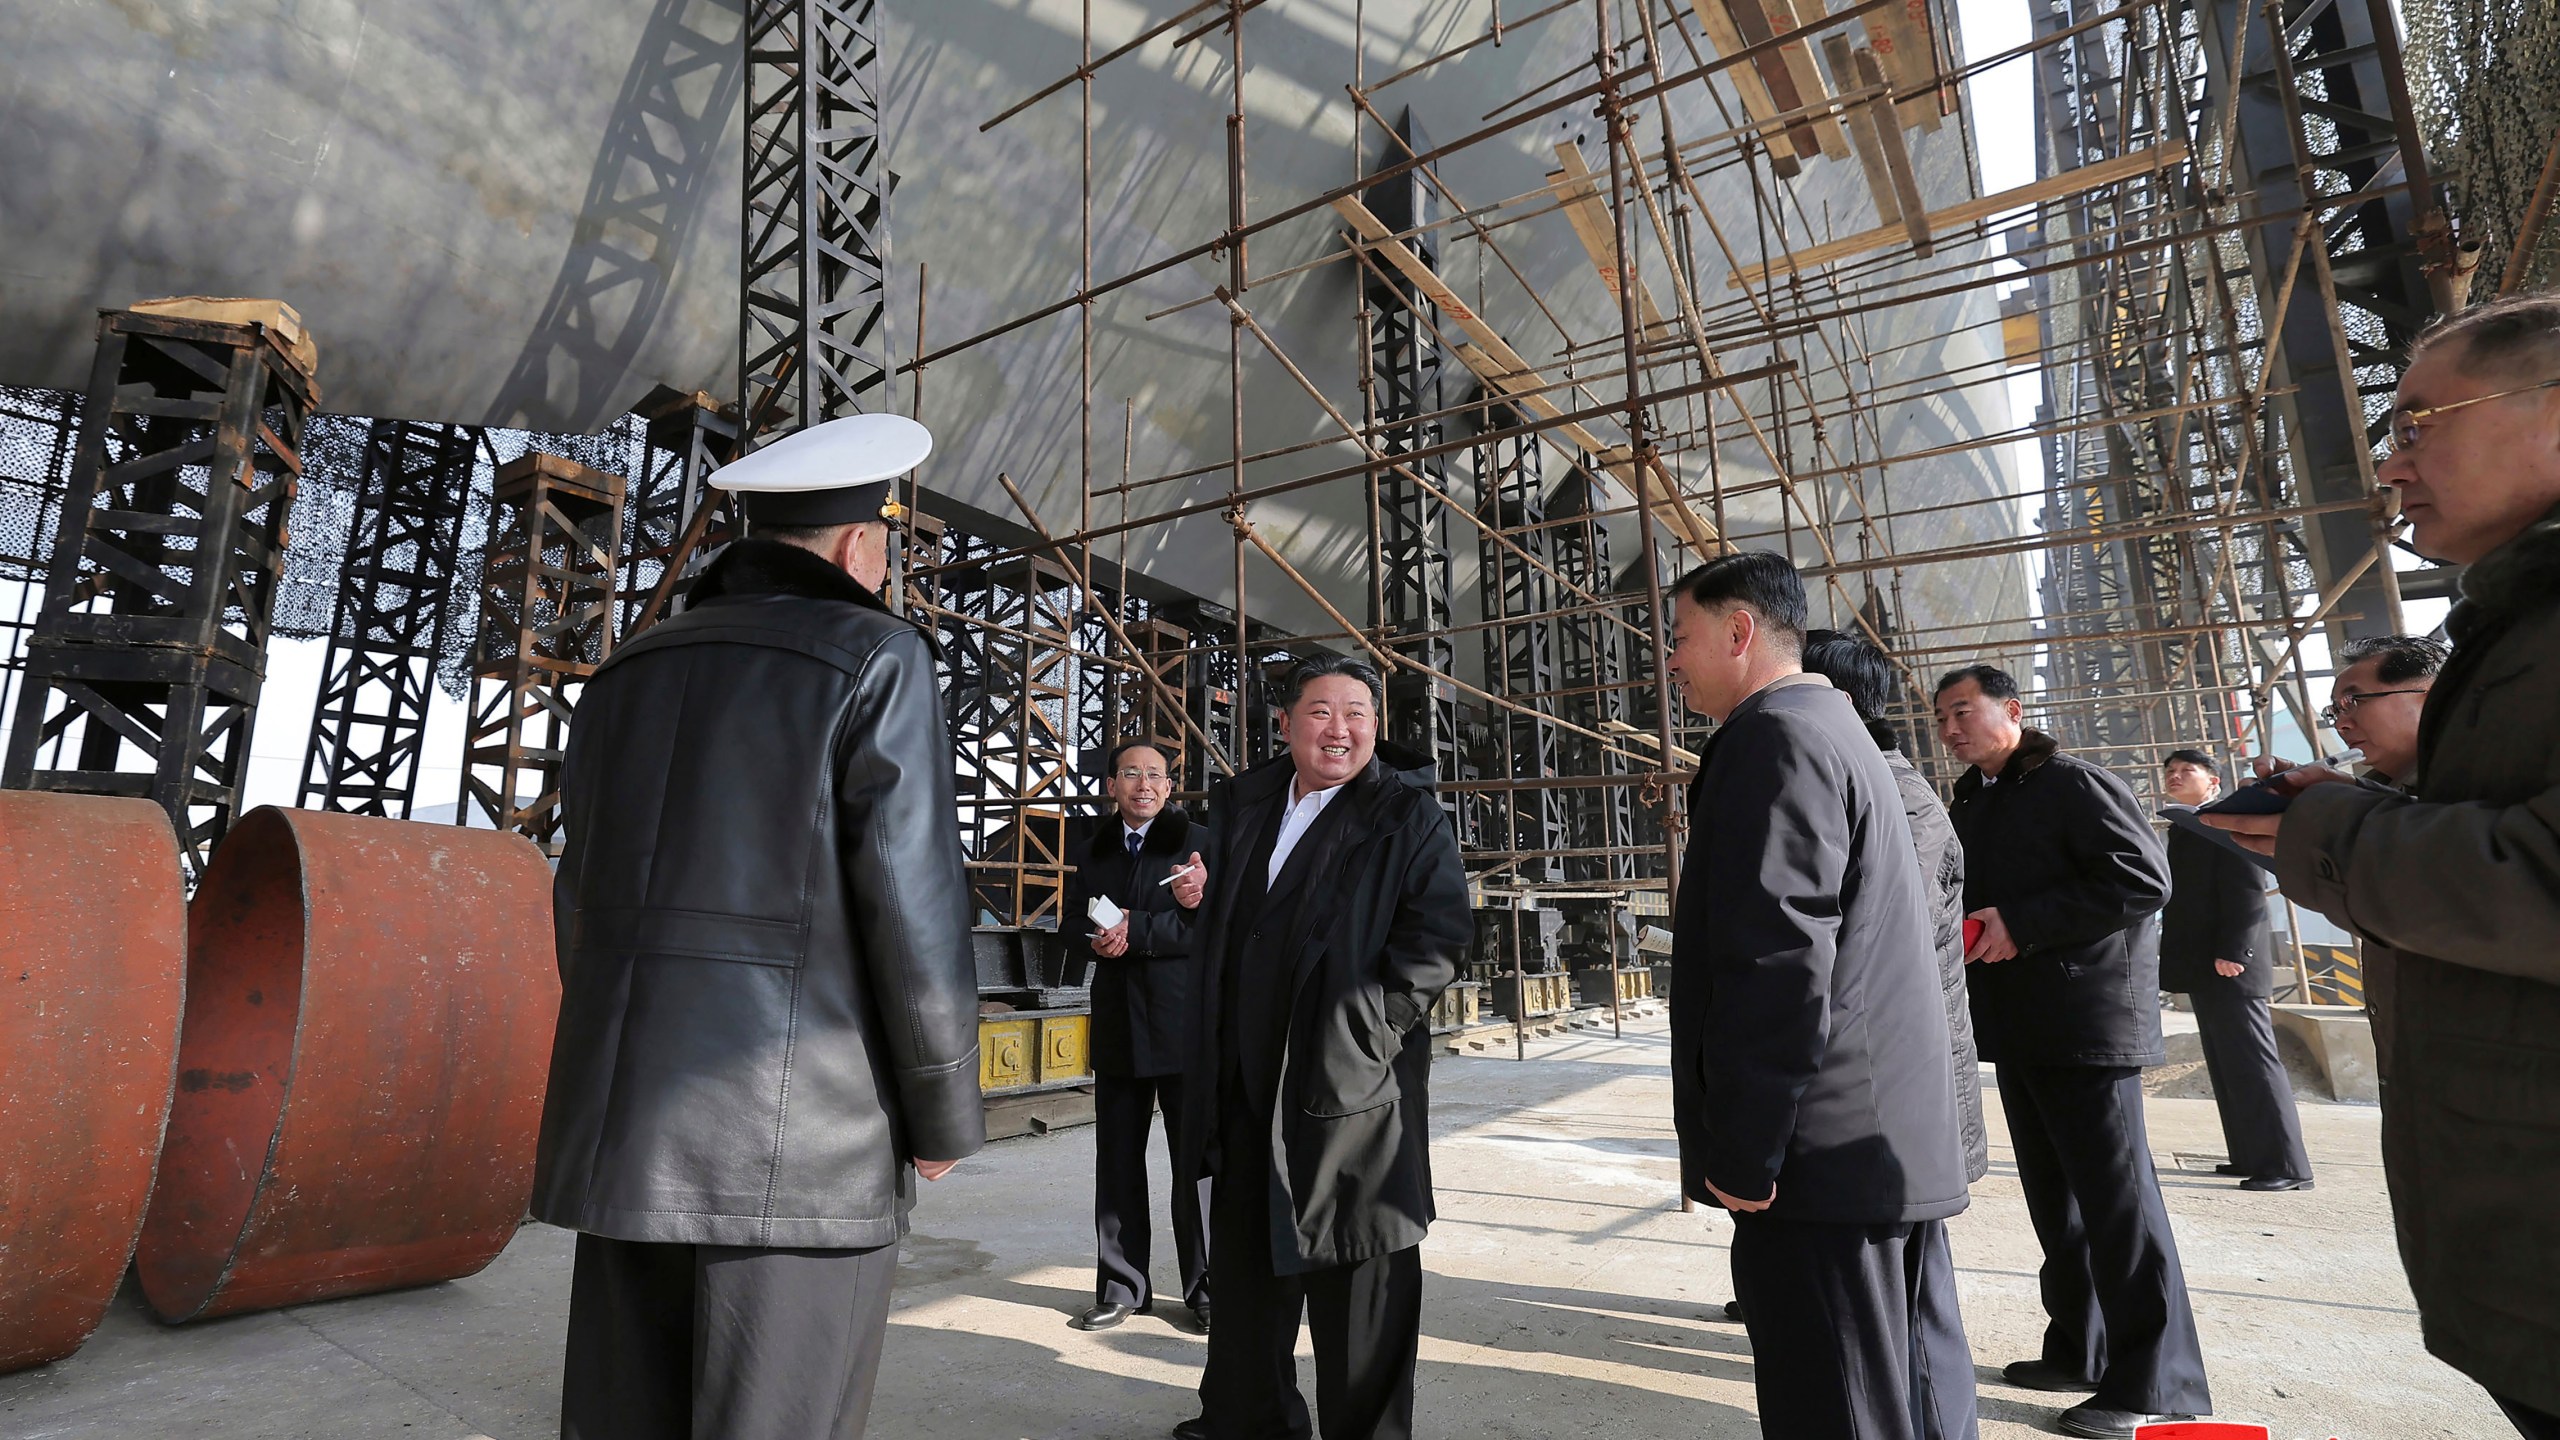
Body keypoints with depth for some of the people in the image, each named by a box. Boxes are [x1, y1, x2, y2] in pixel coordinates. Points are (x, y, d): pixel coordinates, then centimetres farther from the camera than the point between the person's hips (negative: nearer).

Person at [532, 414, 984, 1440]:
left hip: (626, 1125, 7)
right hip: (800, 1132, -6)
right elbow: (915, 911, -13)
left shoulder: (630, 673, 13)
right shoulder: (874, 660, -7)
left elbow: (583, 904, 15)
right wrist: (946, 1115, -1)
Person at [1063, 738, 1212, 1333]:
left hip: (1184, 1022, -5)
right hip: (1117, 1023, 5)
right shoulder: (1095, 851, 14)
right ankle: (1121, 1287, 25)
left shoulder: (1199, 843, -5)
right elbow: (1074, 919, 12)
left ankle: (1205, 1287, 19)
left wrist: (1136, 931, -18)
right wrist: (1100, 938, -11)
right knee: (1117, 1159, 12)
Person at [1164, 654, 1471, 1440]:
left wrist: (1366, 1033, -18)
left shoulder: (1408, 814, -5)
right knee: (1246, 1257, 20)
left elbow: (1437, 935, -12)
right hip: (1247, 1080, 6)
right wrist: (1202, 896, 2)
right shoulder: (1242, 803, 11)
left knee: (1356, 1271, 4)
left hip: (1351, 1084, -6)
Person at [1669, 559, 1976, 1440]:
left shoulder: (1775, 738, -15)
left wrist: (1744, 1153, -17)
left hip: (1825, 1158, -10)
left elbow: (1779, 962, -22)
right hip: (1894, 1145, 10)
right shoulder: (1837, 729, 18)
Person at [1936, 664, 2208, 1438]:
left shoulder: (2073, 784, -11)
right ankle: (2078, 1349, 26)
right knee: (2054, 1196, 15)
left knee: (2116, 1197, -3)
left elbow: (2144, 879, -20)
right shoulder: (1970, 803, 14)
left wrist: (2023, 924, -23)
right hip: (2019, 1026, 9)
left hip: (2086, 1021, -8)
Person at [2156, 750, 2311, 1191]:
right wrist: (2181, 963, 15)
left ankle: (2286, 1166, -1)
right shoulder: (2183, 829, 18)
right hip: (2203, 969, 9)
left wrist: (2232, 952, -22)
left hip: (2228, 966, -9)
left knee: (2254, 1066, -6)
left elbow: (2249, 892, -17)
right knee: (2227, 1068, 12)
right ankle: (2250, 1156, 19)